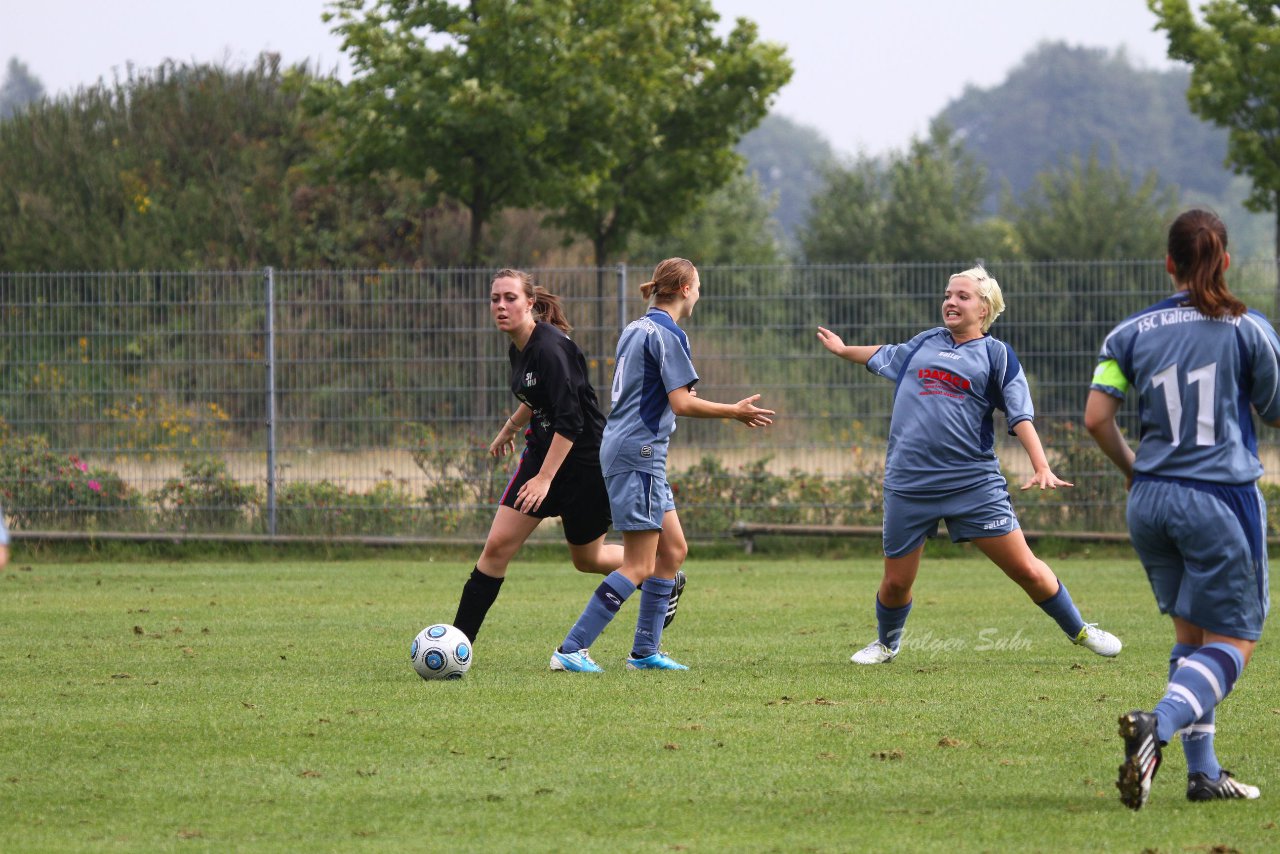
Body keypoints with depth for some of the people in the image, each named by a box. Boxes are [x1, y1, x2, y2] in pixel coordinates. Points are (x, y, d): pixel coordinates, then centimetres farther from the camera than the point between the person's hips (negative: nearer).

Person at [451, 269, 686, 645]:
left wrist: (544, 479, -32)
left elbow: (570, 420, -28)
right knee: (497, 545, -5)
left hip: (586, 461, -8)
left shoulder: (549, 348, -24)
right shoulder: (519, 349, 3)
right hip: (543, 453, 8)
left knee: (587, 558, 10)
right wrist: (510, 429, 38)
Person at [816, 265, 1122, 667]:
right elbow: (883, 357, 35)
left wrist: (1041, 467, -14)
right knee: (895, 583, 6)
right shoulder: (925, 343, 14)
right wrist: (844, 350, 45)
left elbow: (1020, 415, -2)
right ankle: (887, 643, 35)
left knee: (1026, 569, -4)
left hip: (974, 480, -3)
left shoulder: (996, 354, 3)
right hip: (909, 482, 3)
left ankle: (1079, 631, 16)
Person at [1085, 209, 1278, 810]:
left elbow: (1096, 418, -2)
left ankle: (1203, 771, 11)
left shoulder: (1132, 334, 3)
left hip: (1151, 501, 4)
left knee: (1189, 633, 16)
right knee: (1232, 642, 1)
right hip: (1222, 498, -4)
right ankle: (1158, 726, -26)